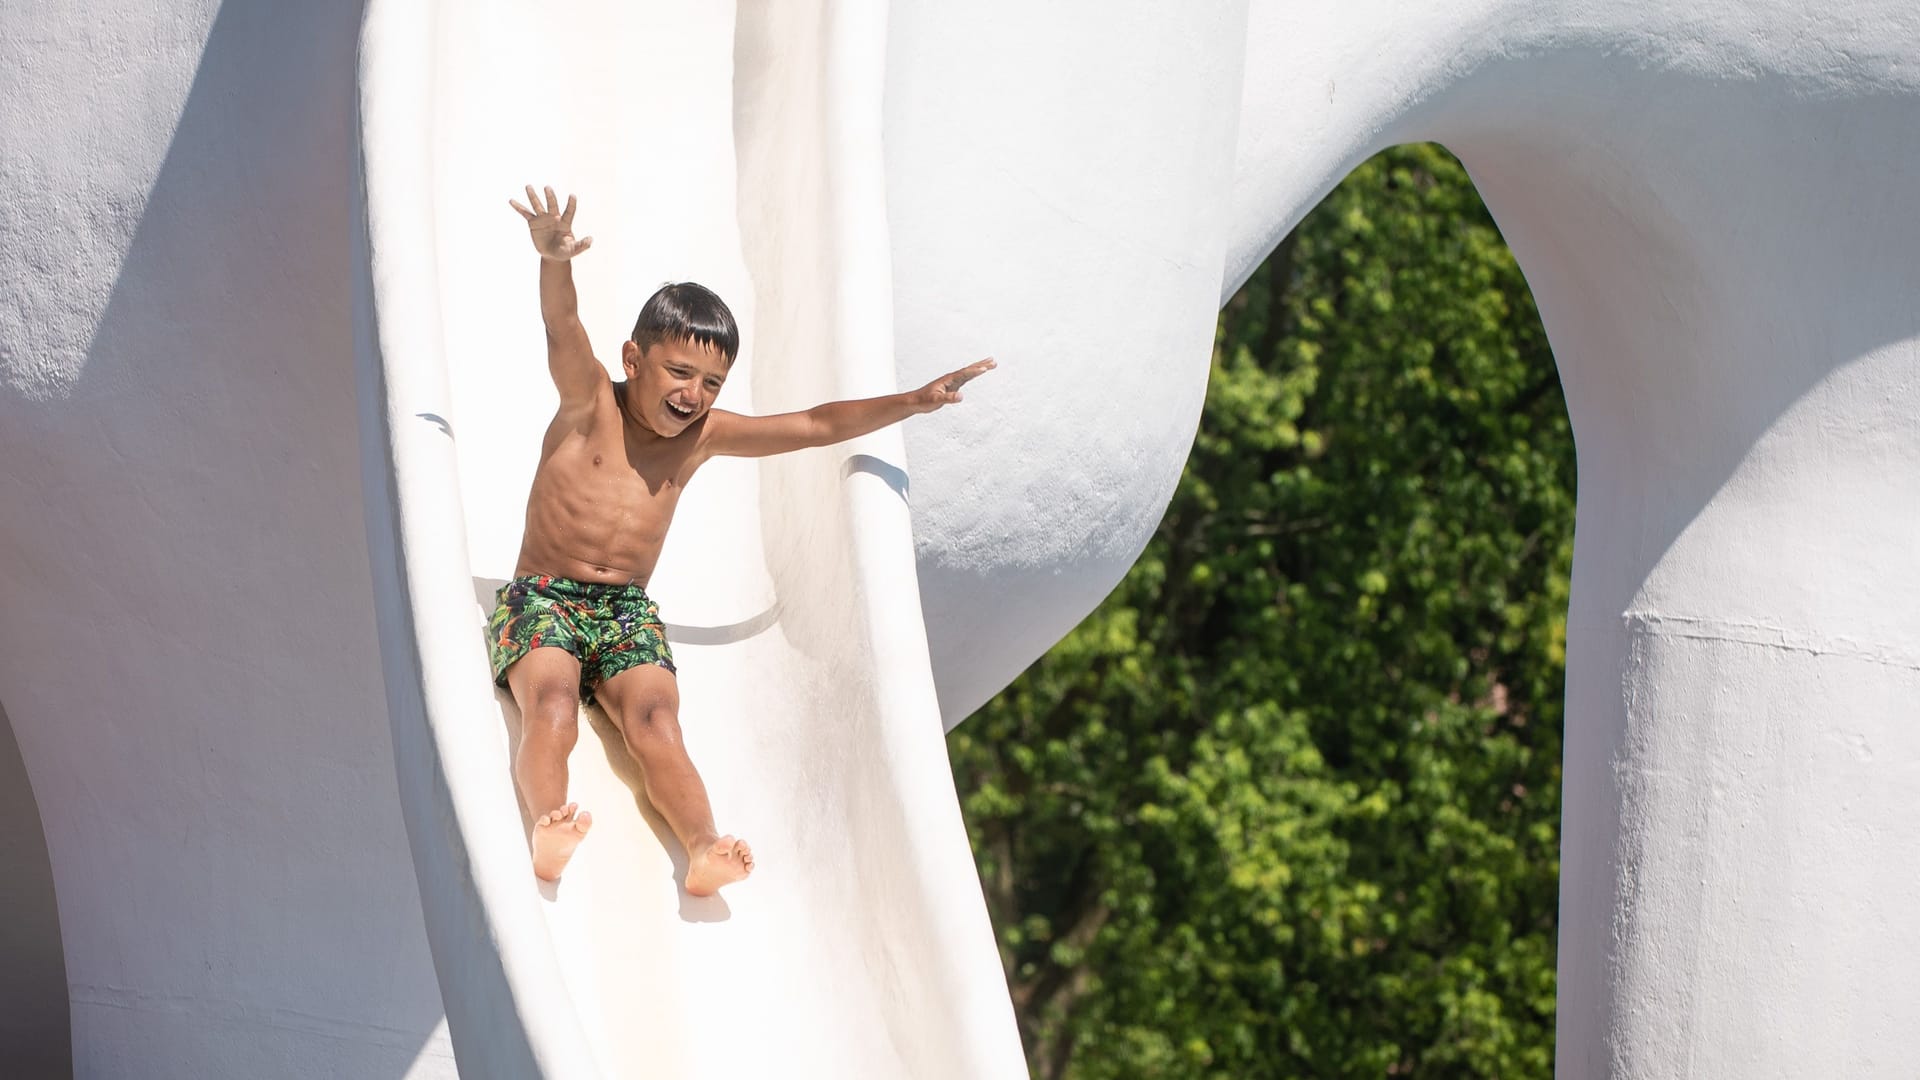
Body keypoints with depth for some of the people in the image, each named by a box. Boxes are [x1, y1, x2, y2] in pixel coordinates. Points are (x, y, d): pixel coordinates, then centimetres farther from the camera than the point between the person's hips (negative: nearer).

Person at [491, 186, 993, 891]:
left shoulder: (703, 434, 8)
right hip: (542, 598, -3)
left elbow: (816, 426, 10)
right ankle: (548, 831, -53)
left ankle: (704, 849, -44)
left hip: (629, 613, 3)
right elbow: (562, 327, -25)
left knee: (654, 722, -24)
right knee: (552, 708, -32)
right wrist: (554, 263, -46)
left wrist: (914, 402, 3)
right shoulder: (589, 402, -4)